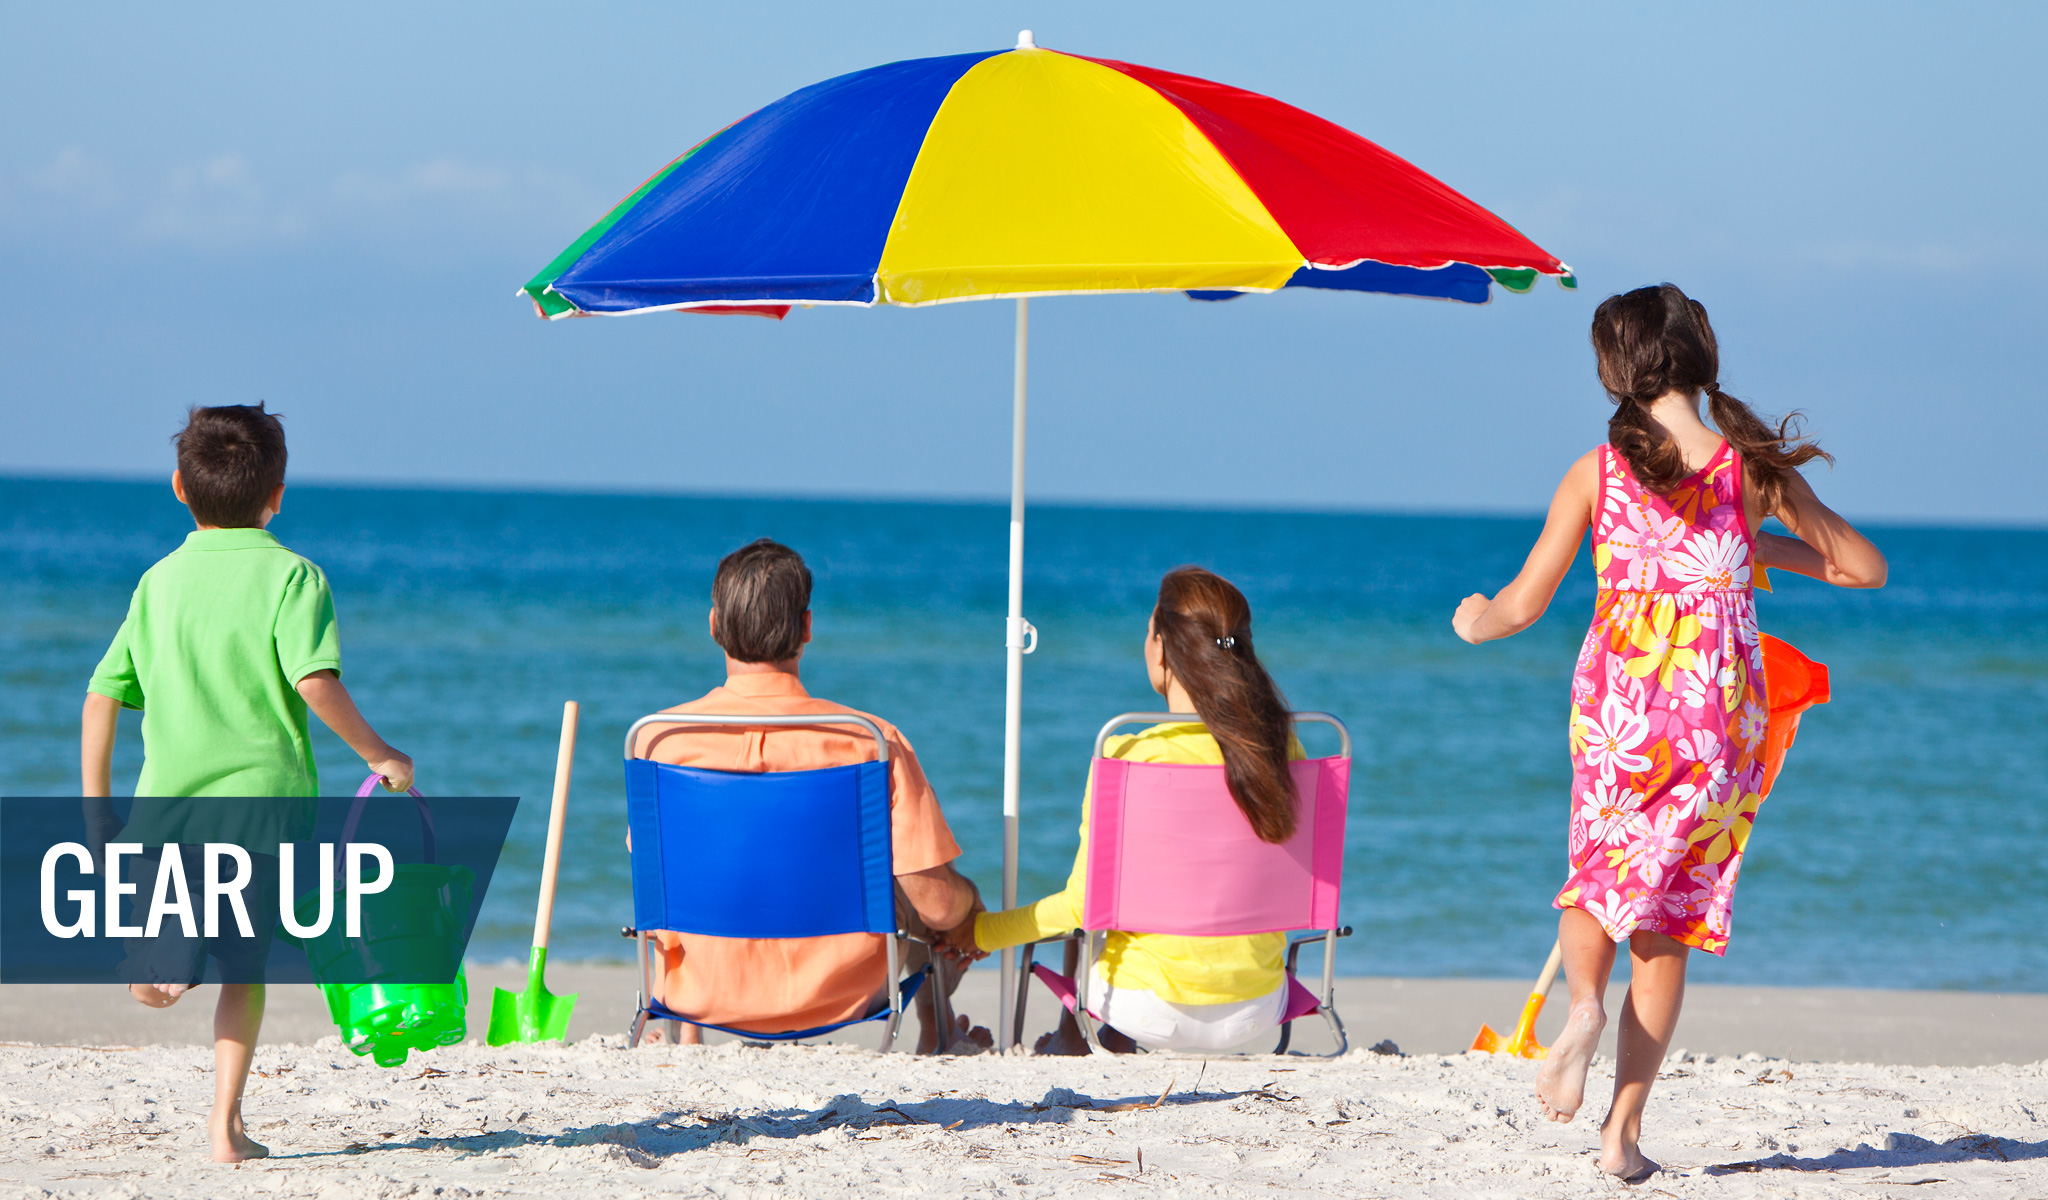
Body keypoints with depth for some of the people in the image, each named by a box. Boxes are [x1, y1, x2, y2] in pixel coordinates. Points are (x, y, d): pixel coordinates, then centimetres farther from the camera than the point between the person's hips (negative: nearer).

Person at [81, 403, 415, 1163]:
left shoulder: (160, 581, 10)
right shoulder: (291, 575, -2)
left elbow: (101, 699, 9)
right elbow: (314, 680, -17)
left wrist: (97, 812, 14)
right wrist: (377, 754, -4)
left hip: (169, 799, 2)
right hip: (263, 792, -2)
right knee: (246, 969, 10)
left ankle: (160, 956, -25)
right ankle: (224, 1122, 2)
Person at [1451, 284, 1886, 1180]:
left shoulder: (1597, 472, -2)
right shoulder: (1752, 467, -1)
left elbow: (1524, 604, 3)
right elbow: (1865, 568, 6)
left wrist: (1474, 624, 25)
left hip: (1616, 699, 0)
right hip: (1717, 706, 0)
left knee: (1597, 871, 24)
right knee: (1669, 914, 8)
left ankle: (1584, 1003, -8)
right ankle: (1625, 1129, 2)